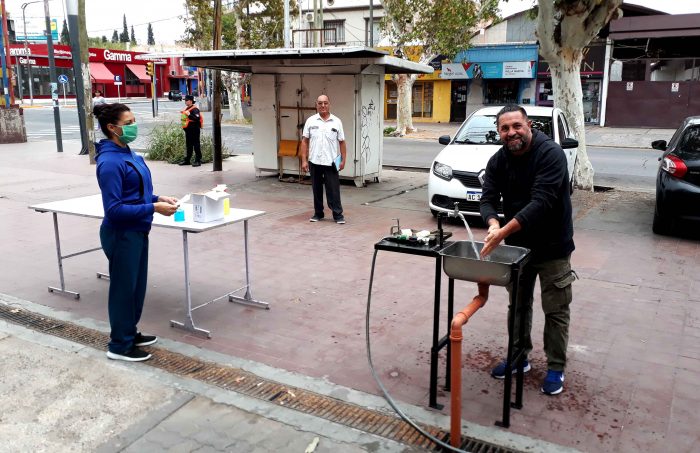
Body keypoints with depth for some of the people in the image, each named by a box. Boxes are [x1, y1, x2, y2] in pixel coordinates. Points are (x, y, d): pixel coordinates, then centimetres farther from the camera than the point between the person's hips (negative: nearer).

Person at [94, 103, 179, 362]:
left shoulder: (127, 153, 6)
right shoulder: (110, 162, -22)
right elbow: (114, 209, -24)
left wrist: (158, 199, 1)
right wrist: (153, 209, -24)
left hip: (137, 231, 9)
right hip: (122, 235, -9)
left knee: (137, 285, 20)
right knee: (124, 288, 5)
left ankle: (130, 333, 37)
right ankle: (120, 346, 20)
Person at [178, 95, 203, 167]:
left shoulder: (195, 109, -13)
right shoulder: (187, 109, 17)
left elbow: (197, 119, -27)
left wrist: (189, 115, -32)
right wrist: (183, 116, 14)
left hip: (194, 130, -10)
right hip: (188, 130, 10)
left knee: (196, 145, -5)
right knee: (188, 145, 15)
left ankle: (198, 160, -1)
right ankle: (187, 160, 22)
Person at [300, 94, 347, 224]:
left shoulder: (336, 122, 2)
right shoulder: (311, 121, 3)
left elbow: (342, 142, 4)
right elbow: (305, 141, 3)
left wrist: (343, 160, -1)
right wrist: (304, 160, -2)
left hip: (331, 162, -1)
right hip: (314, 161, 2)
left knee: (333, 190, -1)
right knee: (317, 189, 10)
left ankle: (338, 215, 5)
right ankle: (318, 213, 21)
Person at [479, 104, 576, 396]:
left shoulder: (551, 154, -22)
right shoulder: (498, 161, -2)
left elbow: (542, 202, -31)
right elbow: (488, 199, -8)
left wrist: (504, 232, -37)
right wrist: (493, 224, -31)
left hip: (552, 247, -5)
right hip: (517, 245, 5)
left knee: (555, 310, 5)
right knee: (518, 304, 16)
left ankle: (556, 368, 20)